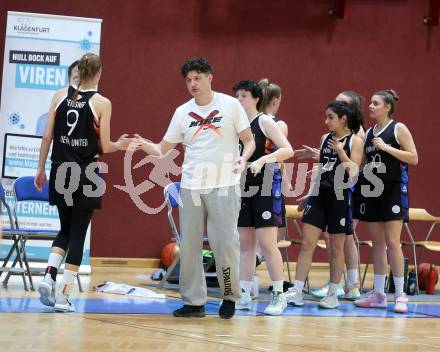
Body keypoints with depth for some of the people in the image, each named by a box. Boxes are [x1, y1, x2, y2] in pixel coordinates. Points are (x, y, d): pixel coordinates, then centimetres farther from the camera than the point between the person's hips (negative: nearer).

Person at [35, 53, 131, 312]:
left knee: (66, 230, 19)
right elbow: (105, 147, -6)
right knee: (78, 233, 4)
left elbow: (47, 136, 3)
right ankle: (64, 296, 2)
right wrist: (120, 145, 16)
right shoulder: (102, 103, -6)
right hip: (87, 174, -3)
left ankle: (49, 276, -3)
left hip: (61, 172, 3)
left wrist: (41, 168, 12)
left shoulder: (60, 96, 3)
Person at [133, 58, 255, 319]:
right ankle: (194, 301, 10)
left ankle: (230, 297, 12)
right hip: (191, 187, 4)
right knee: (189, 246, 3)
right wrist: (144, 145, -10)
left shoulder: (230, 105, 1)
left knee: (225, 244, -4)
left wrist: (243, 158, -17)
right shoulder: (183, 112, 10)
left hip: (224, 186, -4)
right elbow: (163, 150, 11)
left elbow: (249, 140, 4)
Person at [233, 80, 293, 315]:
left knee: (267, 243, -8)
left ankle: (279, 296, -1)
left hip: (266, 188, -6)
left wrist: (262, 161, -27)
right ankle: (244, 296, 12)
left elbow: (288, 150, -16)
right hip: (244, 187, 6)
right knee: (245, 244, 8)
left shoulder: (265, 122, -7)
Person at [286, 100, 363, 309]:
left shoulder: (355, 141, -3)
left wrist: (340, 150, -18)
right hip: (319, 194, 4)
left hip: (340, 197, -4)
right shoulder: (325, 139, 11)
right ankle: (296, 292, -3)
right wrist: (308, 196, 17)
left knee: (336, 247, 4)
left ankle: (333, 294, 14)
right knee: (307, 243, -3)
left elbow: (353, 170, -14)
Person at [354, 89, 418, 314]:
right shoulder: (368, 133, 13)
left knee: (392, 242, -9)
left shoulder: (398, 129, -4)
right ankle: (378, 294, 11)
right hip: (371, 190, 6)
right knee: (377, 243, 7)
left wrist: (386, 147, -17)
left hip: (393, 191, -6)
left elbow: (413, 158, -11)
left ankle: (400, 295, -4)